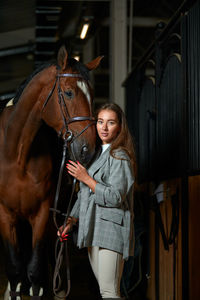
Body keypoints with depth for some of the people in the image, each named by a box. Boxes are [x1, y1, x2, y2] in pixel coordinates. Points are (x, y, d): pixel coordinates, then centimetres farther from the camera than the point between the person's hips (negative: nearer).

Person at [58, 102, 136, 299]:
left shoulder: (119, 156, -9)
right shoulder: (95, 153, 17)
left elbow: (115, 197, -17)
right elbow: (83, 194, 23)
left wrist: (86, 178, -12)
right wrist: (72, 220, 13)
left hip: (112, 226, -9)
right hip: (92, 228, 9)